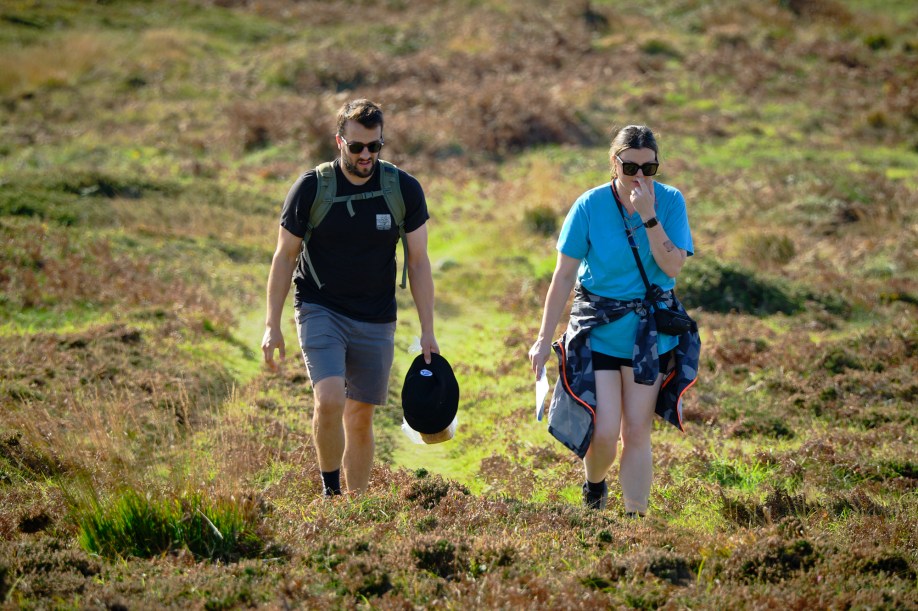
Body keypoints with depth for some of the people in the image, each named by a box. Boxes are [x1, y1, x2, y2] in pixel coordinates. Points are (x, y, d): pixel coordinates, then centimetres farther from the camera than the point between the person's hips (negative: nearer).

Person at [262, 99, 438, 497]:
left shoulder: (404, 190, -5)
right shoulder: (310, 189, -9)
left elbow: (418, 262, 2)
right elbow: (284, 257, 0)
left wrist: (427, 331, -1)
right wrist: (272, 325, -3)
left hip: (376, 321, 2)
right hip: (320, 311, -2)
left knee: (360, 418, 6)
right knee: (330, 400, -22)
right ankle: (329, 490, -2)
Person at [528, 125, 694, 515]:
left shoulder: (670, 202, -6)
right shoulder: (590, 206, -11)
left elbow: (673, 266, -15)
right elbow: (564, 275, -6)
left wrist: (649, 218, -24)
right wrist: (544, 339, -6)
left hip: (649, 332, 2)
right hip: (598, 330, -1)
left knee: (636, 433, 3)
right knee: (603, 432, -7)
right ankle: (594, 484, 26)